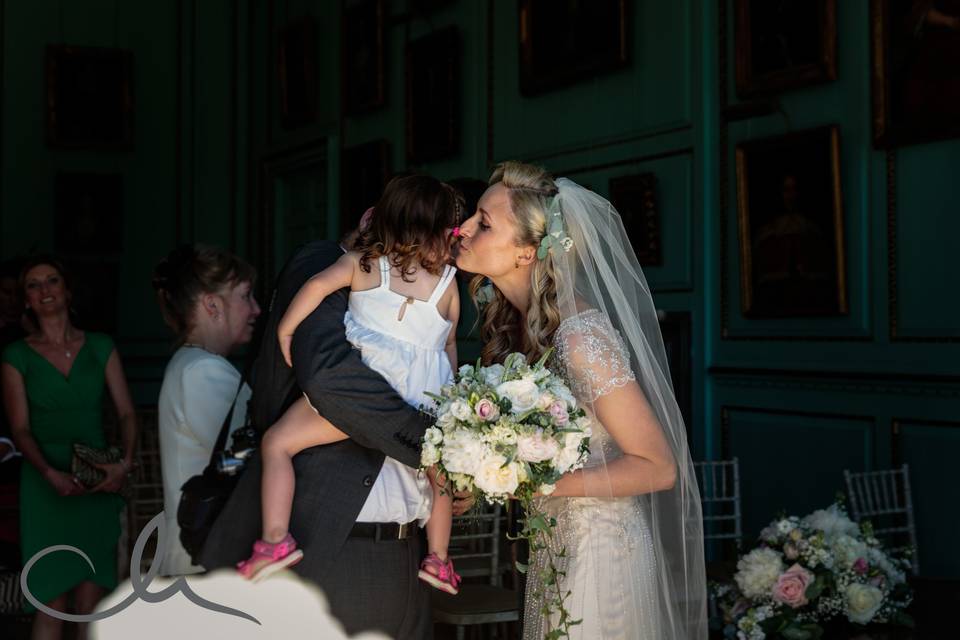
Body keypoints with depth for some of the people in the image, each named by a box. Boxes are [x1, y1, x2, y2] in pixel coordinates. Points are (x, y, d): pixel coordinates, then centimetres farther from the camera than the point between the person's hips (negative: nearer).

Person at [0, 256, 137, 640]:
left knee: (91, 598, 0)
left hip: (99, 482, 2)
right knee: (52, 601, -5)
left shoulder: (100, 347, 9)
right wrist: (51, 474, -18)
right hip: (46, 485, -2)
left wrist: (126, 462, -13)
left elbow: (126, 412, 5)